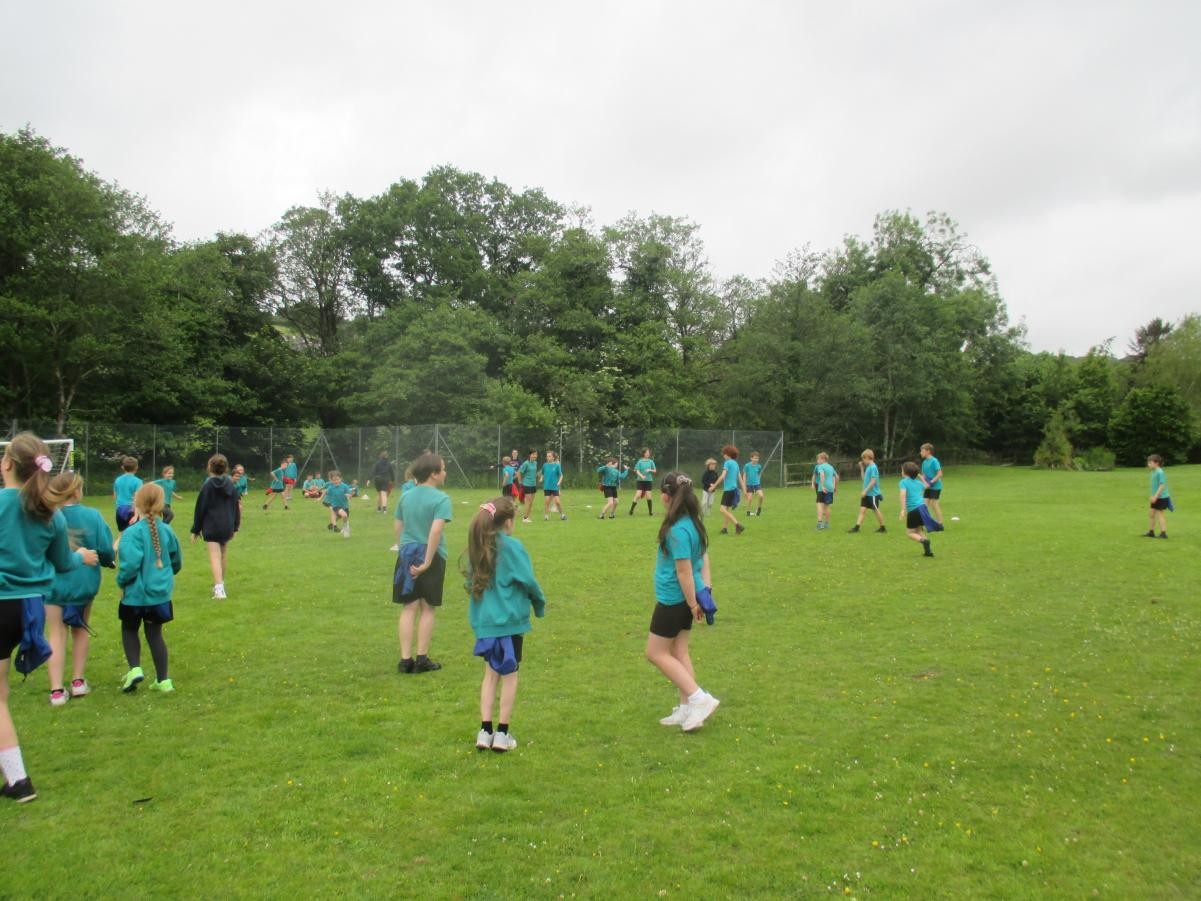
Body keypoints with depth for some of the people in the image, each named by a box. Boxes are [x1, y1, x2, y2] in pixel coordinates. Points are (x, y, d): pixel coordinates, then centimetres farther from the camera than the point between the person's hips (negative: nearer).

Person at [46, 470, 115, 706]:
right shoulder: (91, 516, -10)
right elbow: (106, 550, -8)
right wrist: (108, 560, 14)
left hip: (53, 583, 0)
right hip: (83, 583, 0)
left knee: (57, 636, 8)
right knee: (80, 631, 19)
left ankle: (57, 690, 3)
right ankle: (78, 682, 23)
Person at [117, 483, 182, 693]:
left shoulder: (134, 532, -20)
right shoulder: (166, 530, -3)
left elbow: (130, 564, -27)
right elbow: (176, 561, 9)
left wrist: (121, 581, -7)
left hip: (136, 592, -4)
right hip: (161, 592, 4)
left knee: (129, 630, 20)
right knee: (155, 633, 14)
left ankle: (135, 668, 5)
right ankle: (163, 680, 15)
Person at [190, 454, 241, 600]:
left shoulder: (207, 486, -9)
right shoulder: (231, 485, 4)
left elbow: (200, 509, -6)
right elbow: (236, 506, 9)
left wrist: (195, 529, 1)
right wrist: (235, 527, 18)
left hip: (211, 527, -5)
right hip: (227, 526, 5)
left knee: (215, 556, -9)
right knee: (224, 554, 19)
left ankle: (219, 589, -22)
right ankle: (221, 584, 33)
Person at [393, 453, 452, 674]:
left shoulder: (405, 496, 6)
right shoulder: (441, 499, -12)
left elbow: (398, 527, 12)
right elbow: (436, 531, -23)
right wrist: (427, 562, -20)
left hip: (407, 554, 5)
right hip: (431, 555, -5)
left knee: (409, 608, 8)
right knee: (427, 608, 8)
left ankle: (405, 659, 8)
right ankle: (422, 659, 14)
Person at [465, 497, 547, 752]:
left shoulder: (478, 546, 3)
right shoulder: (512, 546, -14)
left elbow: (471, 582, 10)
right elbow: (529, 581, -12)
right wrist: (539, 605, 6)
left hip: (483, 620, 5)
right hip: (510, 620, -5)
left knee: (491, 673, 16)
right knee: (509, 675, 8)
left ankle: (485, 731, 14)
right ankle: (502, 734, 12)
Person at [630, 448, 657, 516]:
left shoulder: (651, 461, 4)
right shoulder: (640, 461, -2)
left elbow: (655, 471, 9)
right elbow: (637, 471, -9)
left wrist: (650, 470, -13)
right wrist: (641, 476, -27)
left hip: (649, 480, 2)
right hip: (640, 480, -2)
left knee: (648, 496, 1)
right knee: (638, 495, -10)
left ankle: (650, 511, 10)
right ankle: (631, 510, -1)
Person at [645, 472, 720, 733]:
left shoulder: (677, 530, -23)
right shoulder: (692, 523, 5)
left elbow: (684, 570, -22)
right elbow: (703, 557, 12)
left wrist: (693, 603, -16)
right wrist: (706, 586, 8)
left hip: (673, 599, -9)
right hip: (684, 599, 9)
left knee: (656, 653, 4)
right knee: (679, 651, 16)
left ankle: (699, 698, 0)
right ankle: (687, 709, 21)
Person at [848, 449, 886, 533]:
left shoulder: (873, 467, -17)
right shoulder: (868, 467, 11)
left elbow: (873, 481, -22)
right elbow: (864, 478, 20)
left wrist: (865, 490, -22)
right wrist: (862, 468, 13)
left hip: (873, 494, -8)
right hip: (867, 494, 8)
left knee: (876, 510, 3)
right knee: (862, 509, 2)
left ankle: (883, 528, 17)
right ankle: (856, 527, -1)